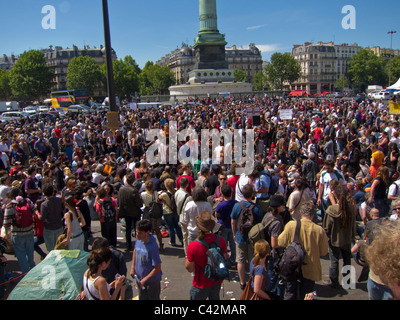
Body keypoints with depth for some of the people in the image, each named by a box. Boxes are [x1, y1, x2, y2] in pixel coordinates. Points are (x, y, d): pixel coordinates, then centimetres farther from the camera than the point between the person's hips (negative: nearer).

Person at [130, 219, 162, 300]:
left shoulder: (152, 247, -30)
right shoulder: (139, 240, -12)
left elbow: (157, 268, -24)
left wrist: (144, 280, -19)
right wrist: (133, 267, 6)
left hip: (152, 280, -6)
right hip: (140, 278, 6)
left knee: (153, 298, 15)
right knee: (142, 298, 23)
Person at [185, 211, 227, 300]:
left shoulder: (193, 246, -29)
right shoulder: (220, 240, -16)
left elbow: (190, 268, -17)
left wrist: (188, 258, -1)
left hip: (201, 285, -4)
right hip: (217, 282, 4)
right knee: (215, 298, 27)